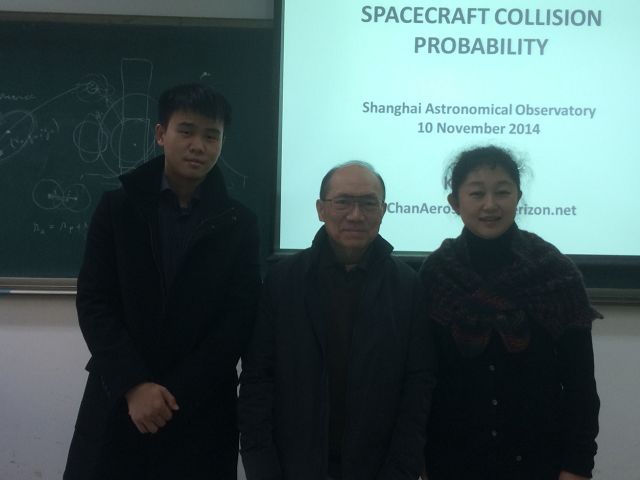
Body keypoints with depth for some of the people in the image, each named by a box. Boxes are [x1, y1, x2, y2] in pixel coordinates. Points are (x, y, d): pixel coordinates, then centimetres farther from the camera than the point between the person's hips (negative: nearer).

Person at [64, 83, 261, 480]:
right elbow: (94, 302, -2)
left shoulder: (239, 224, 2)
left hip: (201, 411, 0)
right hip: (118, 403, 1)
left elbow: (239, 321, -3)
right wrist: (133, 385, -12)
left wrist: (176, 394, -10)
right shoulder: (117, 207, 4)